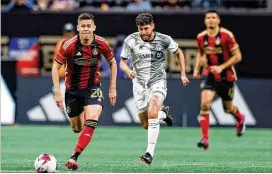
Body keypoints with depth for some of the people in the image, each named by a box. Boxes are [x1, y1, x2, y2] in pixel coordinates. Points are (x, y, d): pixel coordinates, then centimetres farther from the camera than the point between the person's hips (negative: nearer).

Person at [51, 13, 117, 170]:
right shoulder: (69, 45, -18)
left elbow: (112, 63, 6)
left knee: (92, 121, -24)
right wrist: (58, 92, -15)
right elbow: (56, 67, -8)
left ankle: (74, 158, -26)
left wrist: (113, 88, 4)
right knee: (77, 128, 11)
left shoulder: (101, 44, -12)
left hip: (93, 87, 0)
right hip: (73, 89, 0)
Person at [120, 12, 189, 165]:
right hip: (139, 84, 3)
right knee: (146, 125, 7)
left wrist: (183, 74, 5)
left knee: (152, 114, -28)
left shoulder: (164, 40, -9)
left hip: (158, 81, -3)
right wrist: (128, 71, -24)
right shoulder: (131, 41, -8)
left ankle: (150, 153, -25)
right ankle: (164, 113, 42)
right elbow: (122, 62, -1)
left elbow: (179, 52, 10)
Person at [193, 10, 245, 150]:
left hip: (226, 76, -2)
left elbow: (237, 56, -13)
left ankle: (240, 119, 51)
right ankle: (205, 139, -18)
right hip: (210, 75, 2)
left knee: (228, 108, 12)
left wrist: (221, 67, -23)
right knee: (205, 103, -19)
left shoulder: (227, 35, -16)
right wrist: (197, 69, 2)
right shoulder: (201, 37, -2)